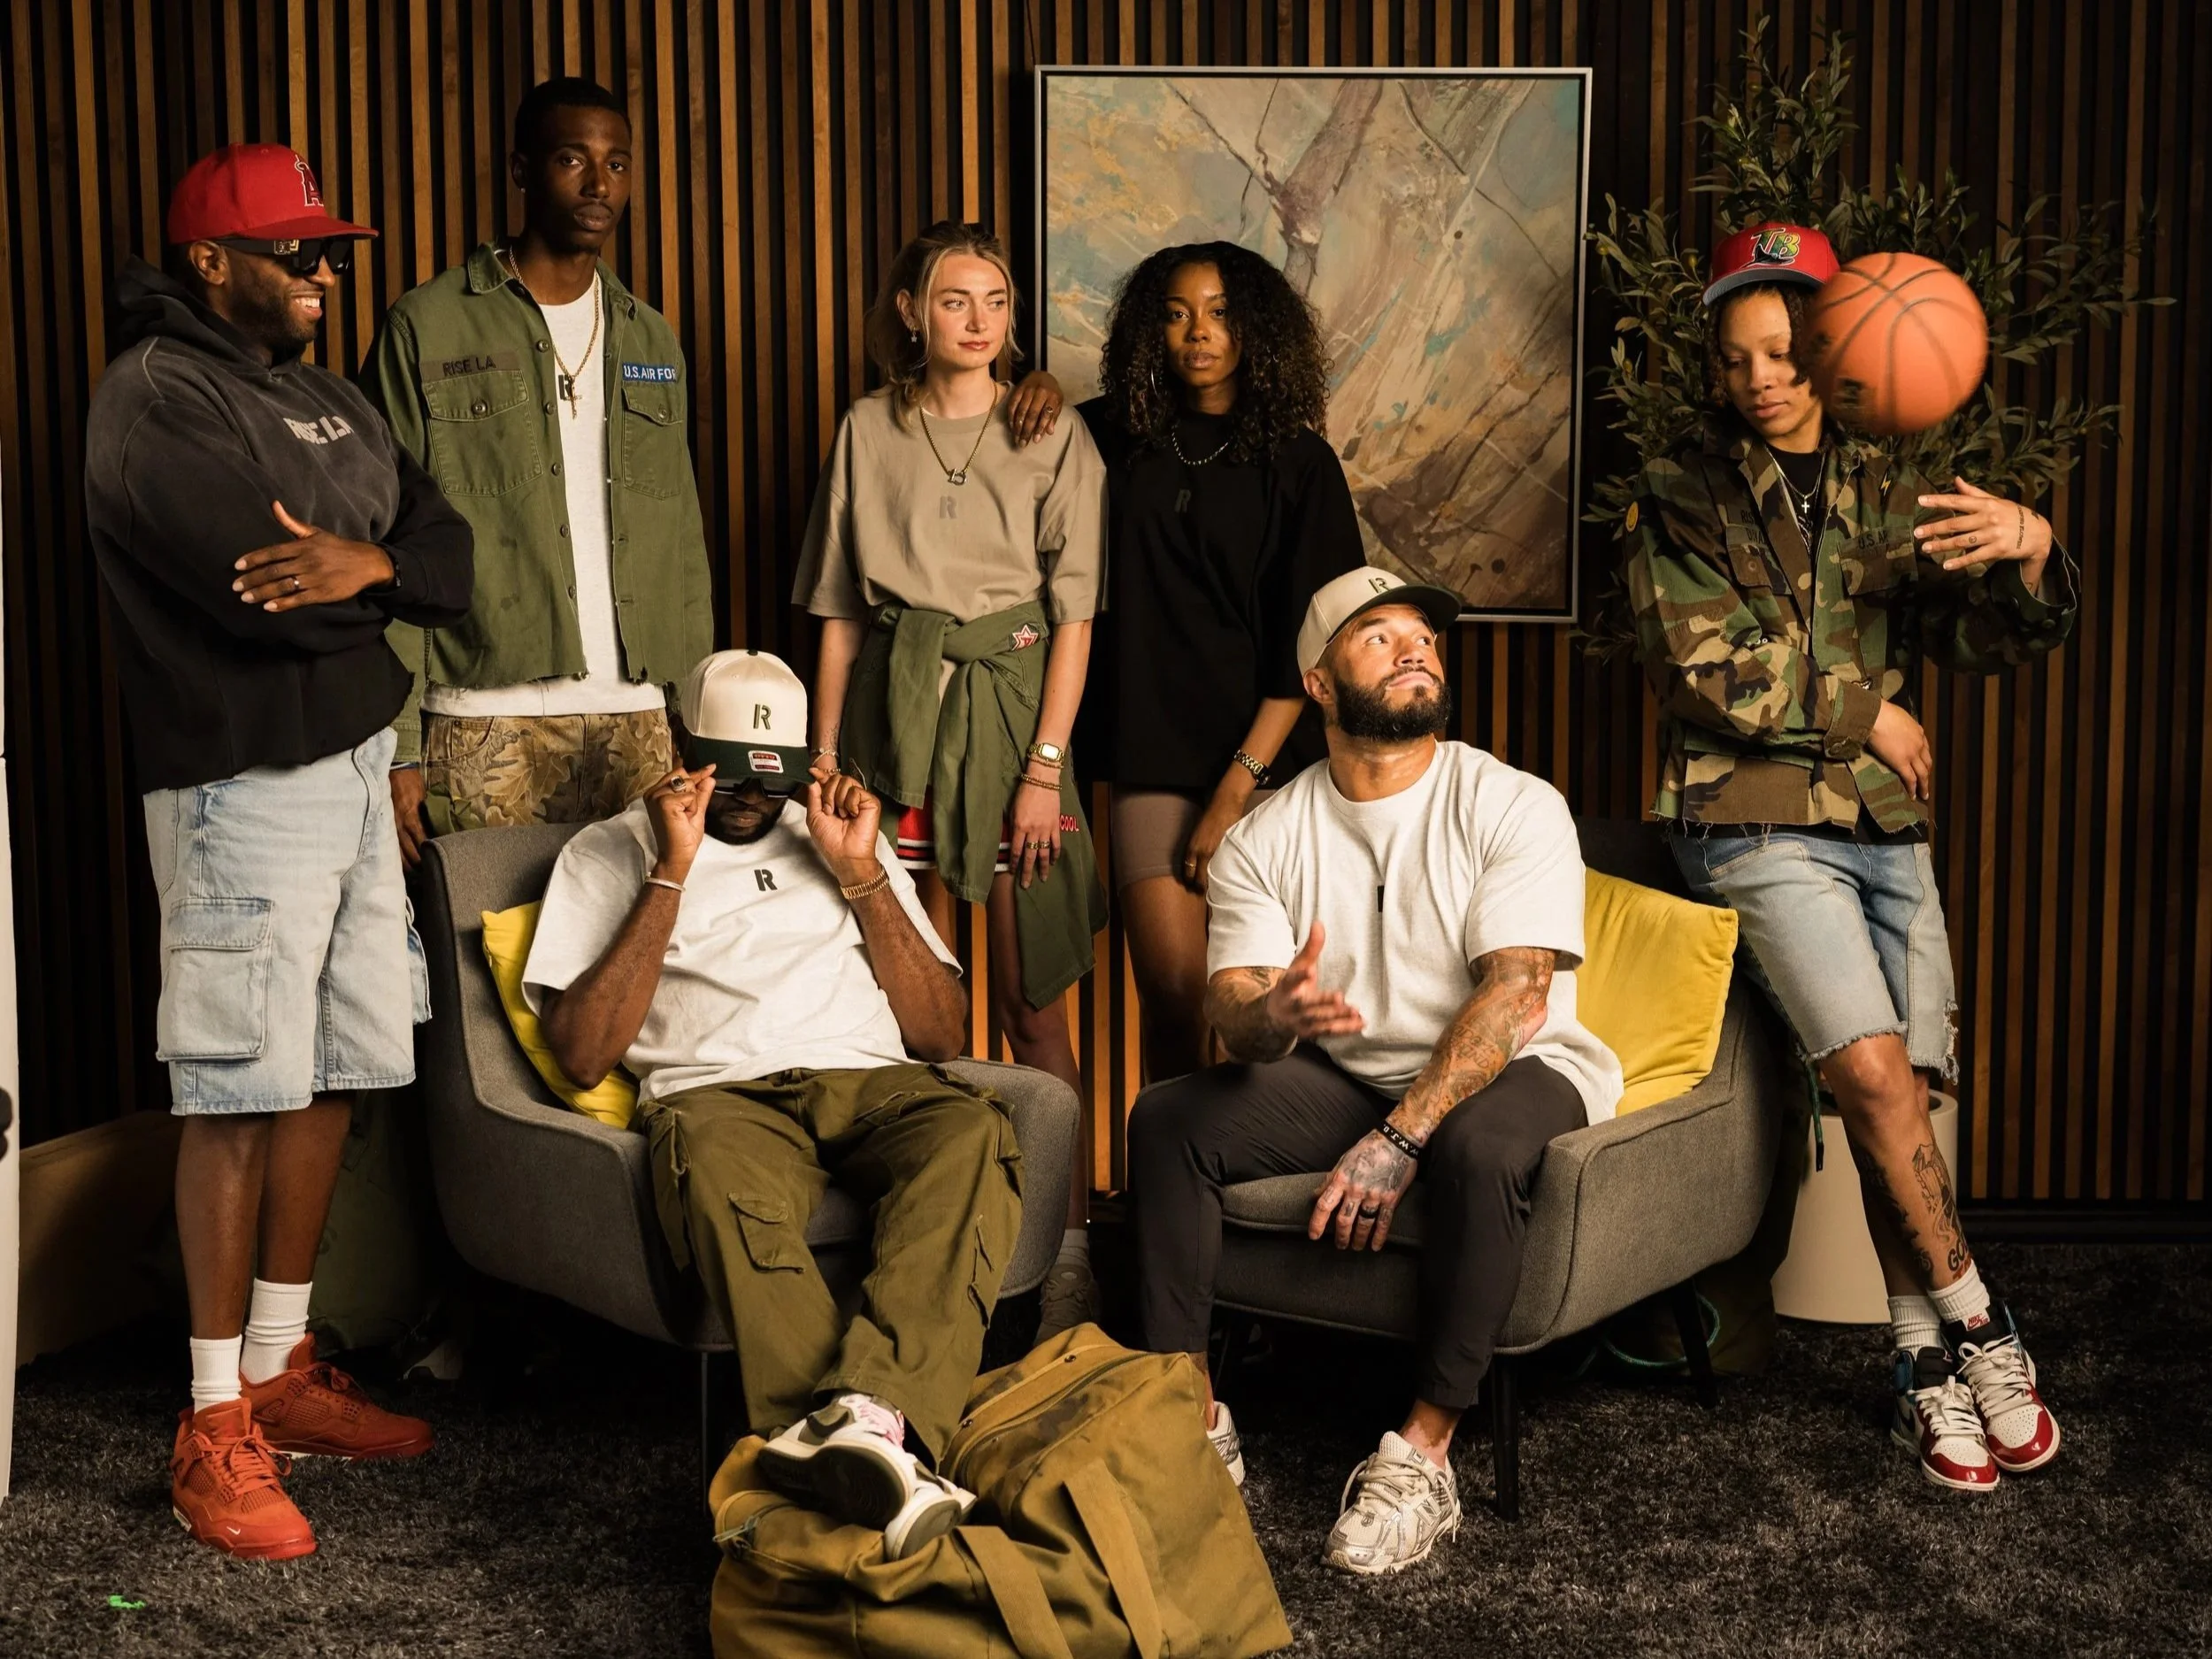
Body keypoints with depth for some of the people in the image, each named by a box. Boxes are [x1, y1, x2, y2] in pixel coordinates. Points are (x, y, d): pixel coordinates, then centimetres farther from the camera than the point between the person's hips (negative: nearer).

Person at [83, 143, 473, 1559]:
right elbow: (272, 596, -23)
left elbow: (456, 552, 6)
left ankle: (281, 1367, 24)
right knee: (240, 1094, -4)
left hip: (354, 768, 8)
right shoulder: (156, 401, -11)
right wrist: (403, 570, -3)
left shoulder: (321, 392, 15)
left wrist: (370, 562, -17)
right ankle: (216, 1426, 6)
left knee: (334, 1073, 12)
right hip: (245, 790, -8)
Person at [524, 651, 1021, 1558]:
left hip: (870, 1079, 3)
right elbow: (582, 1056, 3)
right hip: (718, 1092, -2)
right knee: (726, 1178, -41)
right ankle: (873, 1471, -52)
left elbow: (941, 1033, 18)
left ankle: (869, 1414, -51)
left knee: (972, 1133, -34)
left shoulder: (843, 838, 28)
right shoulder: (610, 852, 20)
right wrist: (671, 873, 1)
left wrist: (858, 871, 9)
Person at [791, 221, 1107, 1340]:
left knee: (1029, 997, -5)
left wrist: (1046, 766, -7)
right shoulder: (869, 429, 10)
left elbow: (1074, 615, 0)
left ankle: (1069, 1246, 2)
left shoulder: (1053, 435, 3)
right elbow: (840, 608, 12)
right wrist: (826, 753, 7)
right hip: (894, 699, 2)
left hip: (1008, 694, -2)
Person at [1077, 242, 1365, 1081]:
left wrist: (1238, 786, -11)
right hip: (1152, 752, 1)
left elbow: (1311, 643, -3)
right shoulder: (1115, 439, 9)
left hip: (1268, 758, -1)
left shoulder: (1297, 462, 2)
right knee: (1174, 987, -7)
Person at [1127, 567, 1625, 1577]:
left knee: (1480, 1147, -38)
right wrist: (1272, 1017, -36)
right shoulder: (1262, 840, 0)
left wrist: (1400, 1137, -32)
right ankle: (1191, 1421, -15)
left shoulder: (1513, 808, -11)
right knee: (1166, 1122, -18)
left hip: (1509, 1073, -3)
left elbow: (1516, 993, -21)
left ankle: (1422, 1457, -27)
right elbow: (1231, 1007, -8)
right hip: (1340, 1079, 4)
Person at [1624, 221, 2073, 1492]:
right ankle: (1976, 1327, -2)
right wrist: (1868, 715, -1)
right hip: (1759, 826, -3)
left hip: (1889, 828, 4)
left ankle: (1929, 1366, 8)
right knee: (1874, 1069, -17)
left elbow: (1996, 637, 4)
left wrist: (2029, 551, -18)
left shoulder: (1886, 496, 15)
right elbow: (1708, 672, -5)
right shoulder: (1685, 500, 5)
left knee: (1905, 1093, -3)